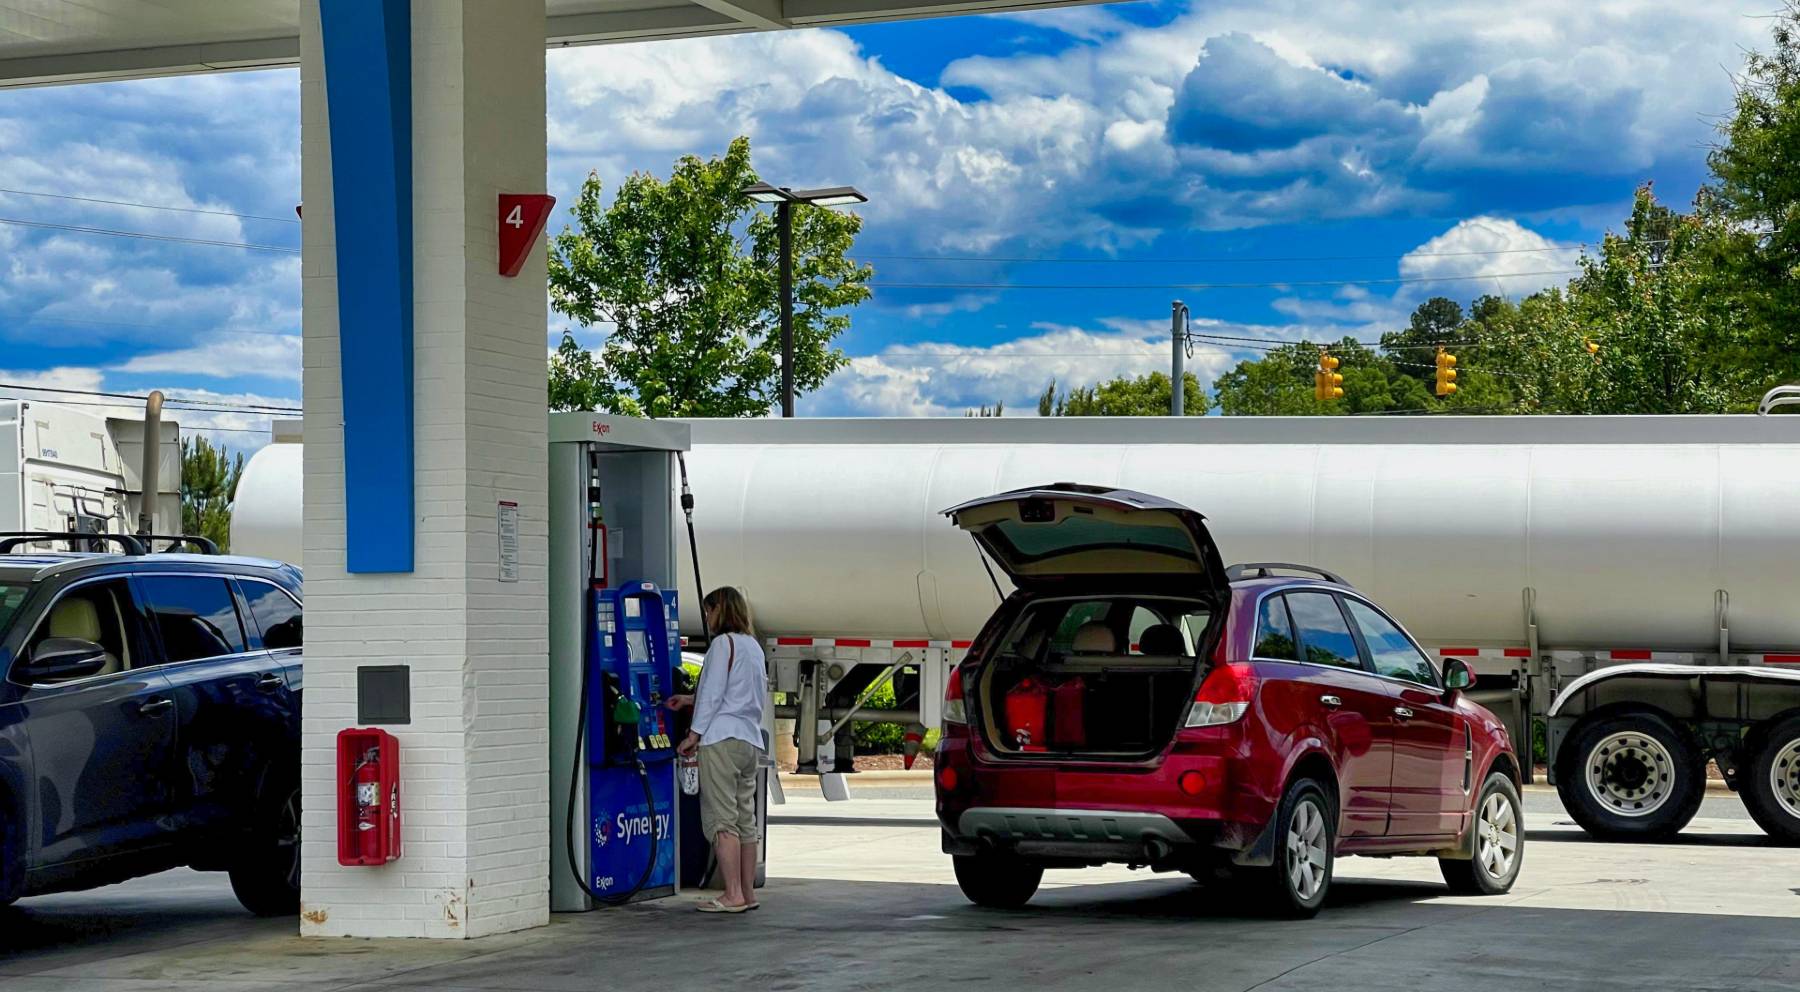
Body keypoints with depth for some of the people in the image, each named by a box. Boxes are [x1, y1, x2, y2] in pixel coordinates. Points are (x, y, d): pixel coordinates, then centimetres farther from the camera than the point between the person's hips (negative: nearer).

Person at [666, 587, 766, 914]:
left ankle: (733, 895, -12)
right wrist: (690, 700, 29)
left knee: (721, 819, -8)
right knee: (745, 819, 10)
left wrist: (694, 734, -7)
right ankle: (748, 893, 11)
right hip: (750, 740, 9)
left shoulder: (723, 643, -8)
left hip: (722, 740, -9)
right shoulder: (754, 647, 18)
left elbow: (713, 693, -12)